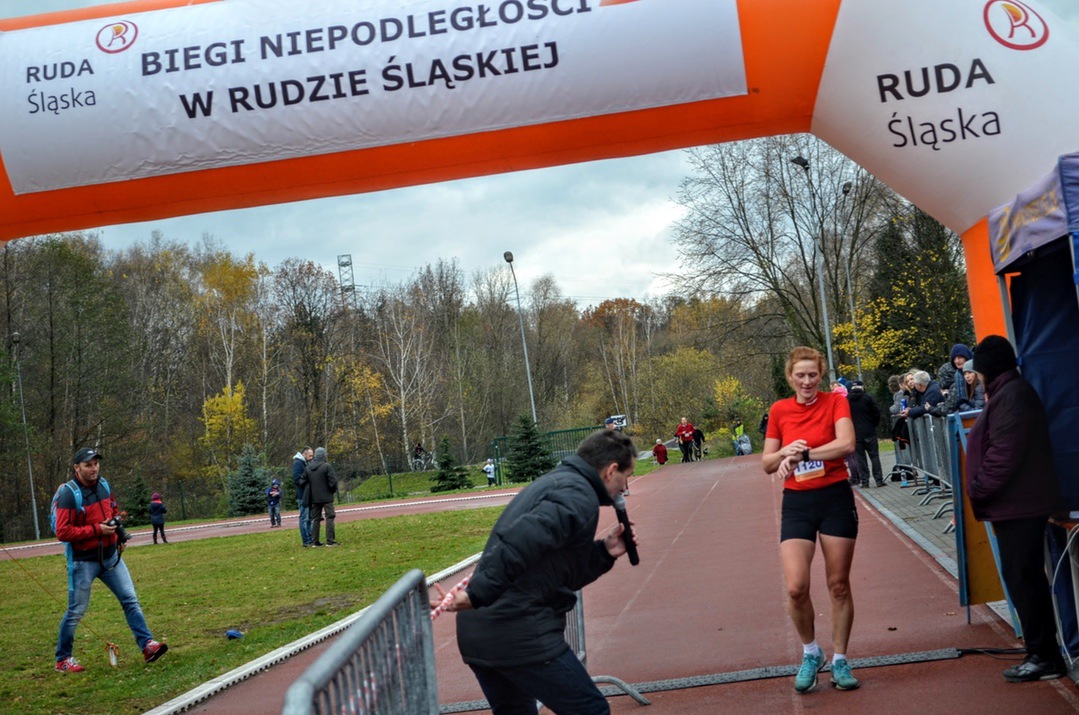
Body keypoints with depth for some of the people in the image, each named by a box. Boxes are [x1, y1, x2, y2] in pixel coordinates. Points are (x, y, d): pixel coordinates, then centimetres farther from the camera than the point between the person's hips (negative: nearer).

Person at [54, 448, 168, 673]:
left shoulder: (103, 485, 5)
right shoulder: (69, 494, -17)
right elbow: (63, 532, -22)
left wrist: (116, 524, 5)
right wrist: (96, 530, -23)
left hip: (111, 556, 6)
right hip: (84, 561, -6)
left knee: (131, 599, -1)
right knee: (76, 611, 4)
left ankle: (147, 645, -1)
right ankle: (63, 660, 19)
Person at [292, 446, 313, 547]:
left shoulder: (304, 463, 16)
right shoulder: (297, 463, -12)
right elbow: (297, 478, -20)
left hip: (308, 496, 9)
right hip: (303, 496, -9)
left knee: (309, 518, 11)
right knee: (304, 518, -5)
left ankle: (310, 539, 16)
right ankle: (306, 541, -2)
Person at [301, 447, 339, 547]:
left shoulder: (308, 468, 4)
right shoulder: (327, 466, -13)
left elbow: (302, 481, 4)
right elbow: (333, 481, -16)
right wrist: (334, 490, 2)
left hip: (314, 498, 5)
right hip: (327, 497, -5)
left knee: (316, 519, 12)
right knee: (329, 517, -1)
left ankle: (315, 541, 12)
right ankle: (330, 541, -6)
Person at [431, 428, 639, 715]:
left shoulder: (551, 483, 21)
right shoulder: (579, 496, -9)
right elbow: (521, 541, -26)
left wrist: (604, 552, 14)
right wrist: (477, 595, -29)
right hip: (520, 635, -9)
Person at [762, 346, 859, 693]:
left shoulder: (835, 402, -3)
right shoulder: (779, 410, 4)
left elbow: (847, 444, -20)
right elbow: (767, 464, 7)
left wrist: (802, 453, -21)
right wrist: (785, 452, -13)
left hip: (836, 498, -1)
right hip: (797, 503, 2)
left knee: (839, 585, 6)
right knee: (796, 587, -9)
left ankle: (839, 661, 22)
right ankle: (810, 653, 16)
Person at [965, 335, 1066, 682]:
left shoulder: (1011, 395, -16)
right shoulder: (1006, 392, 16)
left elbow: (1004, 454, -23)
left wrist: (979, 490, -14)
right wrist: (981, 492, 13)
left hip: (1018, 505, -11)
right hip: (1017, 503, 11)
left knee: (1022, 577, -6)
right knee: (1025, 576, 14)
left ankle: (1043, 656, 1)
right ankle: (1043, 653, 22)